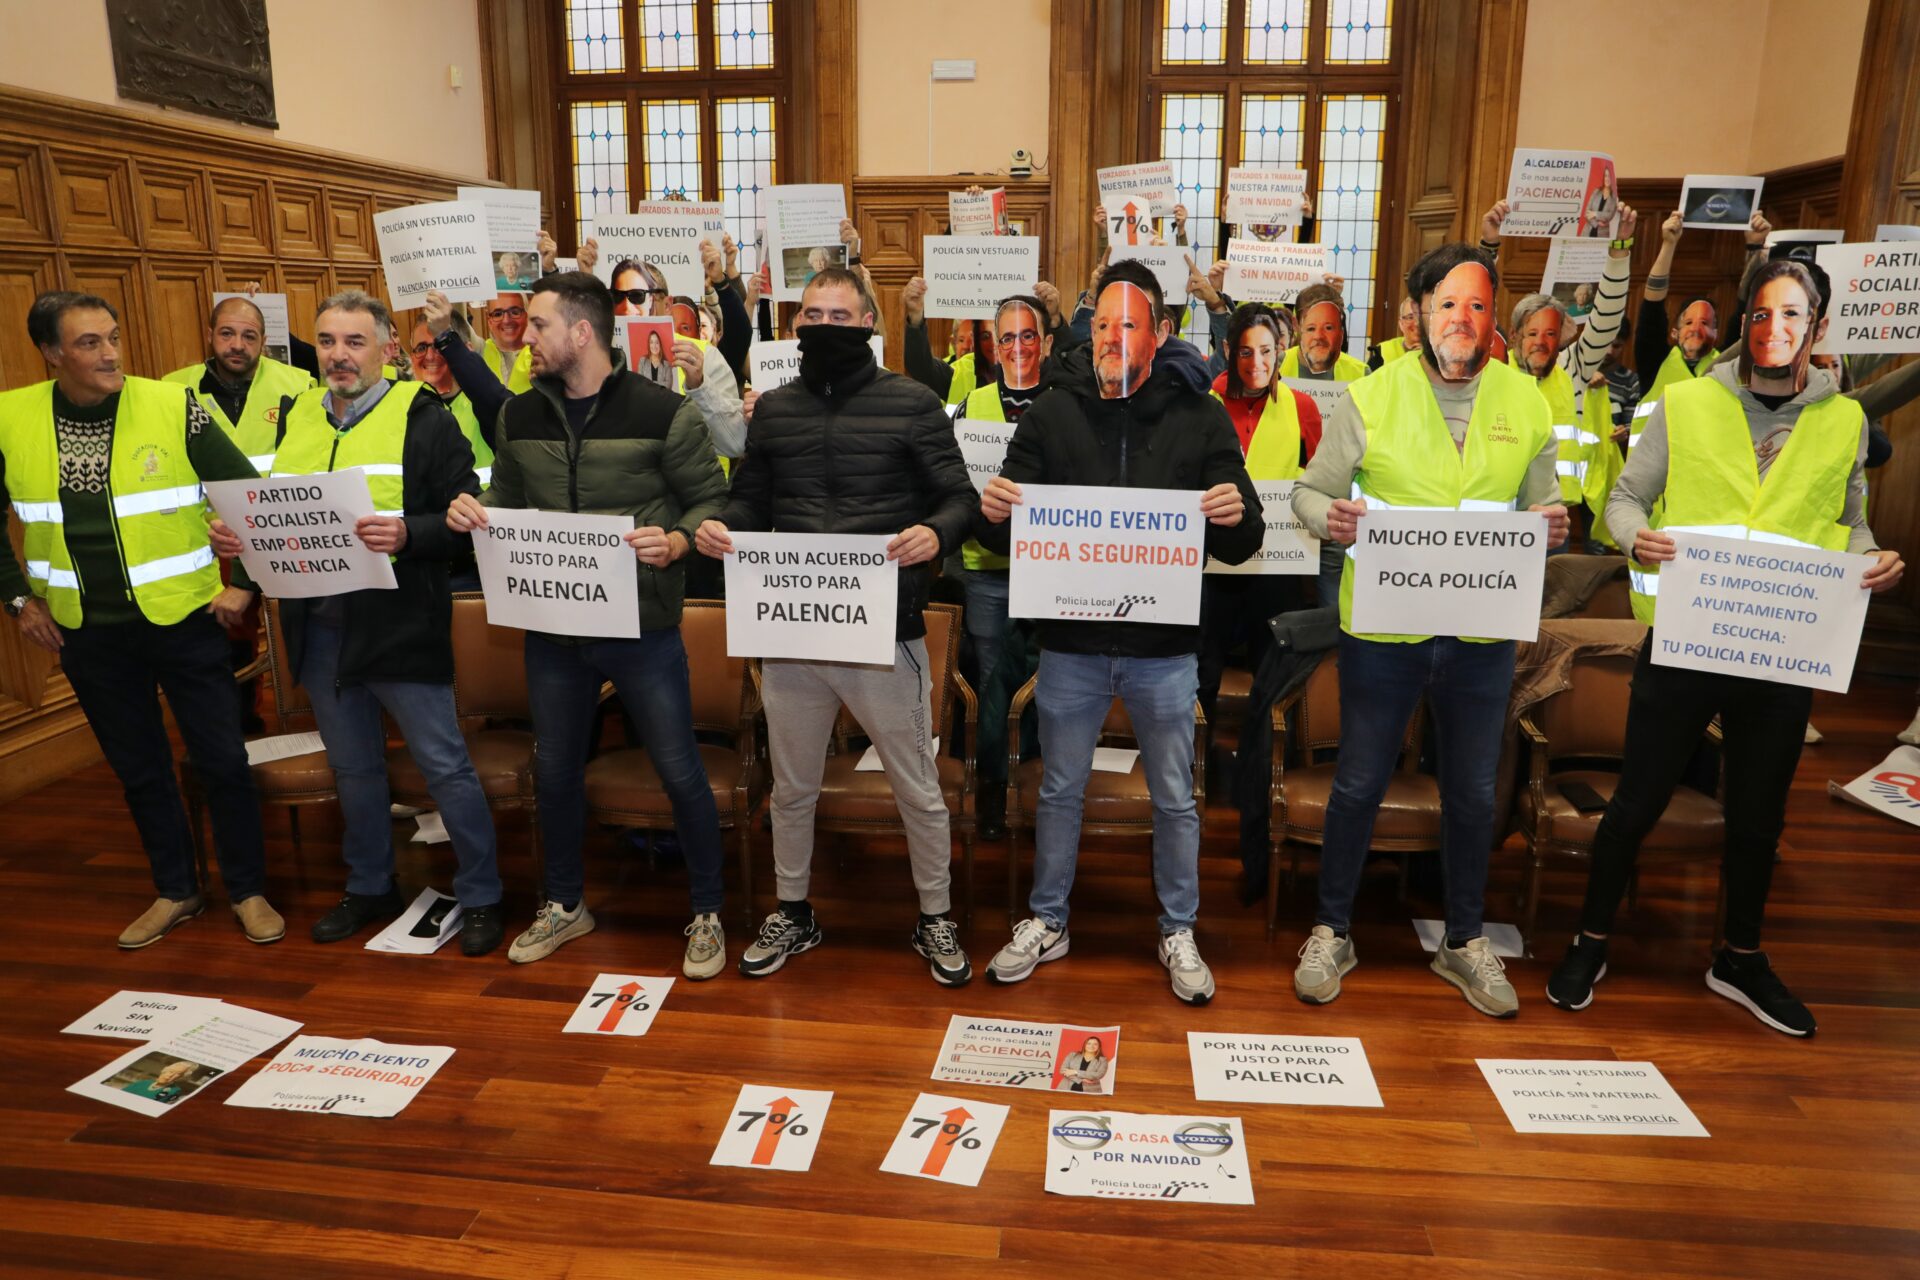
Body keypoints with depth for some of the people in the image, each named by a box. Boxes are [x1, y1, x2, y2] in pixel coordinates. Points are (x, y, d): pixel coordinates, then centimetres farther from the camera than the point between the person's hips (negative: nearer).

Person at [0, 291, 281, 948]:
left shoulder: (173, 407, -10)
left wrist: (247, 582, -6)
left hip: (183, 619, -3)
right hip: (86, 631, 3)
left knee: (222, 760, 4)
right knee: (138, 768, 15)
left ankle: (247, 890, 21)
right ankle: (175, 891, 32)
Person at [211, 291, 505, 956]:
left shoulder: (423, 417, -7)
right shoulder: (294, 416, 10)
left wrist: (407, 534, -28)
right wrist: (235, 533, -2)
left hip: (399, 623, -6)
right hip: (318, 625, 6)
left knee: (444, 764, 1)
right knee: (353, 768, 18)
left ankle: (480, 895, 16)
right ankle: (370, 887, 35)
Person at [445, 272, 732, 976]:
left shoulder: (663, 411, -9)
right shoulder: (520, 415, 7)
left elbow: (711, 500, -7)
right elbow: (507, 499, 17)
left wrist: (677, 541, -26)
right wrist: (471, 509, -5)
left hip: (642, 627, -5)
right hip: (551, 627, 5)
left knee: (680, 772, 3)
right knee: (555, 769, 17)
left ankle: (707, 913, 23)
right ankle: (564, 905, 39)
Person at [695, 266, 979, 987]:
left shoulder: (912, 405, -3)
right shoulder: (773, 410, 10)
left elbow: (959, 498, -4)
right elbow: (752, 501, 14)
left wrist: (935, 533, -26)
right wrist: (718, 527, -8)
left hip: (886, 631, -3)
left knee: (917, 790, 9)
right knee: (791, 789, 18)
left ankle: (935, 917, 30)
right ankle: (793, 914, 38)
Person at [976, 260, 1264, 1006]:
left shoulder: (1199, 416, -1)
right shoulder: (1054, 412, 2)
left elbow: (1241, 548, -1)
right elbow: (1007, 536, 4)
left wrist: (1236, 517, -24)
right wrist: (992, 513, -20)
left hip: (1164, 650, -1)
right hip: (1070, 644, 1)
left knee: (1174, 799, 12)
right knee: (1060, 791, 15)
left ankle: (1178, 931, 32)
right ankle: (1046, 923, 33)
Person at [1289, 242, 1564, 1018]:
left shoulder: (1525, 401, 4)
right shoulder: (1370, 398, -4)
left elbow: (1544, 505, 10)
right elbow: (1309, 491, -2)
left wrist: (1551, 524, -13)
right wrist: (1328, 517, -24)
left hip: (1483, 633, 3)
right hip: (1381, 627, -3)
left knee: (1473, 793, 15)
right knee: (1359, 784, 9)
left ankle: (1463, 942, 35)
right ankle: (1331, 932, 28)